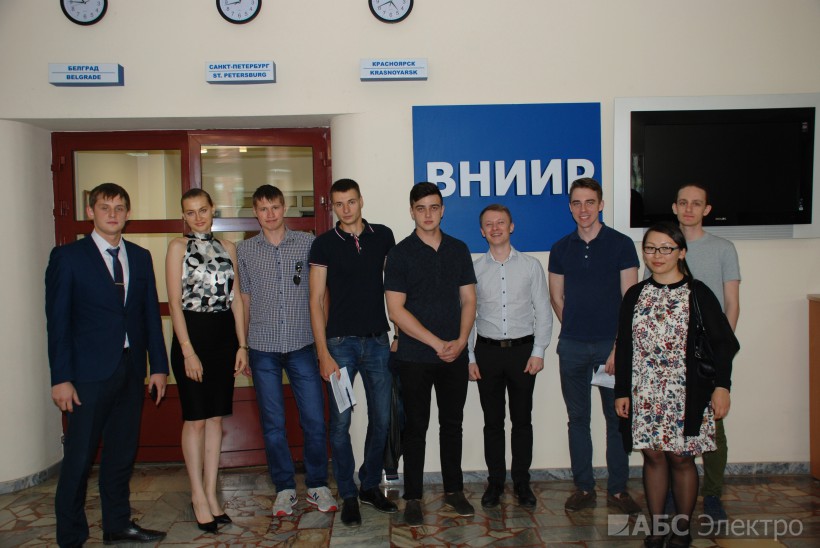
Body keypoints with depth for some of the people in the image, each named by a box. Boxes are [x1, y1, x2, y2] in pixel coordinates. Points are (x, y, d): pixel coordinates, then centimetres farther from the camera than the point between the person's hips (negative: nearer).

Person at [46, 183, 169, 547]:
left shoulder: (140, 257, 11)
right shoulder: (68, 256, -2)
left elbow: (151, 313, 11)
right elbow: (57, 321, -5)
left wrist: (158, 366, 7)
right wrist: (61, 378, -10)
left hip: (131, 369, 5)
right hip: (89, 371, -4)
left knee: (123, 452, 14)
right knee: (79, 458, 2)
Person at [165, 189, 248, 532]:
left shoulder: (228, 247, 11)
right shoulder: (178, 247, -1)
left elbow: (235, 299, 10)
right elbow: (175, 302, -6)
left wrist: (241, 345, 4)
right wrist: (188, 351, -13)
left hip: (224, 336, 4)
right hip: (191, 334, -4)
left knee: (215, 417, 8)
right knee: (195, 419, 2)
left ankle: (211, 493, 18)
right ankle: (199, 495, 14)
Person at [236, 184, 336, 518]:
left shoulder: (307, 243, 3)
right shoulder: (244, 250, 6)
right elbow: (244, 300, 10)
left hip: (302, 344, 0)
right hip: (263, 349, 1)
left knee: (315, 420, 2)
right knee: (273, 423, 7)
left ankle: (317, 486, 19)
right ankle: (285, 488, 21)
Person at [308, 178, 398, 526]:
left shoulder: (383, 236, 5)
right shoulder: (324, 244, -1)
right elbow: (316, 300, -3)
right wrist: (323, 353, -9)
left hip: (378, 340, 3)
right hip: (340, 341, -2)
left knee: (381, 419, 9)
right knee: (340, 422, 1)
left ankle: (370, 486, 27)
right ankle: (348, 496, 16)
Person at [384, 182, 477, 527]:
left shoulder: (458, 250, 7)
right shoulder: (400, 253, -5)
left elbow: (468, 299, 8)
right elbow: (396, 310, -10)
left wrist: (460, 341, -8)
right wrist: (436, 343, -14)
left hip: (455, 355, 3)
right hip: (415, 358, -3)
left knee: (452, 423, 12)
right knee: (416, 427, 5)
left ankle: (454, 489, 27)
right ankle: (412, 497, 17)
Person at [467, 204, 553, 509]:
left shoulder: (531, 266, 3)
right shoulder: (474, 269, 3)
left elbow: (543, 312, 3)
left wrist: (538, 352, -5)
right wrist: (469, 358, 0)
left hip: (523, 349, 0)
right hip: (487, 350, 0)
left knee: (522, 420, 8)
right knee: (493, 421, 8)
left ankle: (522, 482, 21)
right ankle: (495, 481, 21)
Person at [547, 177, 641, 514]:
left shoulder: (620, 244, -2)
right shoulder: (561, 249, 7)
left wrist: (619, 346, -12)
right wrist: (575, 329, 5)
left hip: (610, 344, -2)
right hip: (572, 346, 2)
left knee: (617, 418, 5)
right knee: (578, 418, 9)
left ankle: (618, 489, 19)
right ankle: (584, 487, 20)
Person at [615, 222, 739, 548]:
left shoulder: (697, 294, -4)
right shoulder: (635, 295, 5)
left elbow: (723, 343, -2)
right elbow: (624, 347, 7)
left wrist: (721, 386, -9)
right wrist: (621, 392, 6)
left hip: (685, 394, -2)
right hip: (645, 394, 3)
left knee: (681, 457, 6)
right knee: (653, 456, 9)